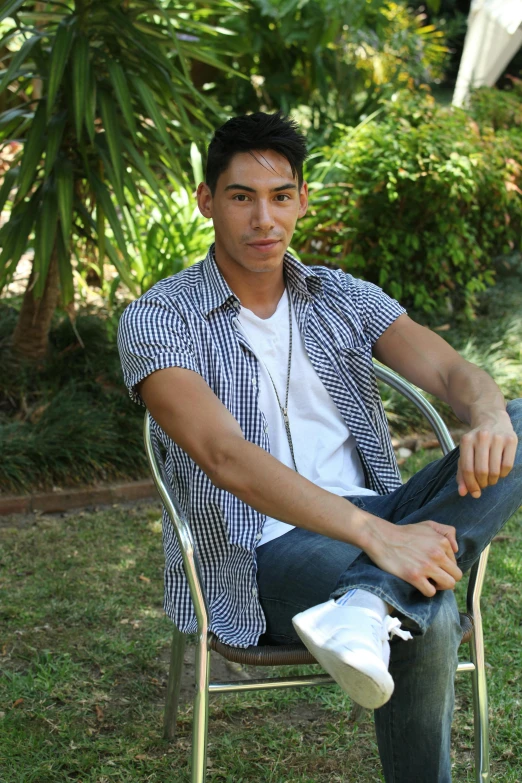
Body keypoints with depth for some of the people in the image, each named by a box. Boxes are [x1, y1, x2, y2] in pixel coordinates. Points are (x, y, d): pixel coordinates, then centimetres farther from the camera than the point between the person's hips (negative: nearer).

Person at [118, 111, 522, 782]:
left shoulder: (345, 297, 13)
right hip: (261, 554, -6)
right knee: (428, 620, -35)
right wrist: (375, 534, -32)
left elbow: (449, 372, -1)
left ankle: (368, 601, -36)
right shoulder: (156, 320, -4)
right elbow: (225, 456, -20)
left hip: (373, 524, 6)